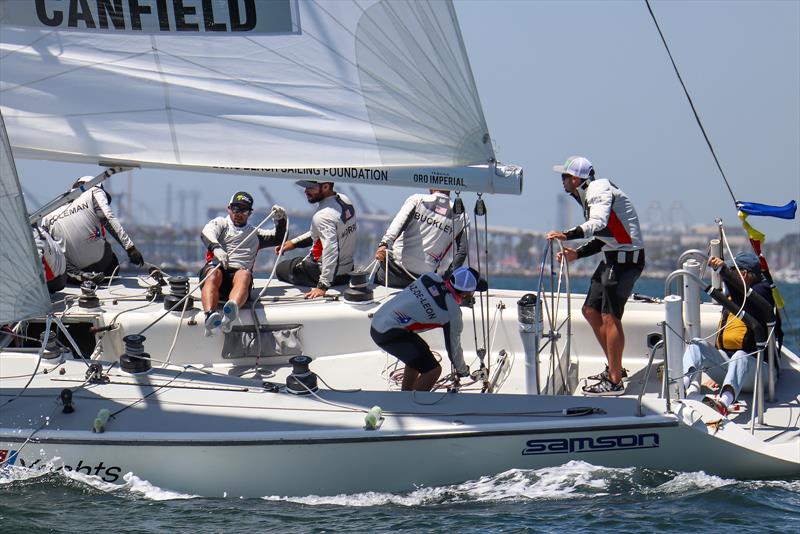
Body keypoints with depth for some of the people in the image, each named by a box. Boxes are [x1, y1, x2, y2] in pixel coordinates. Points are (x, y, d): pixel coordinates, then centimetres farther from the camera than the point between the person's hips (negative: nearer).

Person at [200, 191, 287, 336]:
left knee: (244, 274, -36)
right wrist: (216, 248, -23)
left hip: (239, 272, 1)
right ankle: (210, 316, -63)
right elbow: (207, 232, 1)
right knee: (214, 273, -38)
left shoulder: (254, 233, 36)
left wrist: (280, 220, 14)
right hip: (216, 267, -1)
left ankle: (230, 312, -68)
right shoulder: (220, 223, 24)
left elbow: (278, 238, 35)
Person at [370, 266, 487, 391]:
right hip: (389, 335, -9)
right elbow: (453, 347, 1)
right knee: (433, 370, -9)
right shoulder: (453, 314, -15)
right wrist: (463, 370, 21)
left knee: (421, 351, 30)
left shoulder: (430, 277, 0)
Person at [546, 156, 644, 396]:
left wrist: (567, 235, -42)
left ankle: (615, 381, -11)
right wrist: (577, 254, 9)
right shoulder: (589, 196, 19)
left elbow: (598, 223, -32)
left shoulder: (600, 190, -13)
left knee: (610, 317, -12)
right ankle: (614, 367, 22)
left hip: (626, 258, -11)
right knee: (590, 310, 14)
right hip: (613, 258, 11)